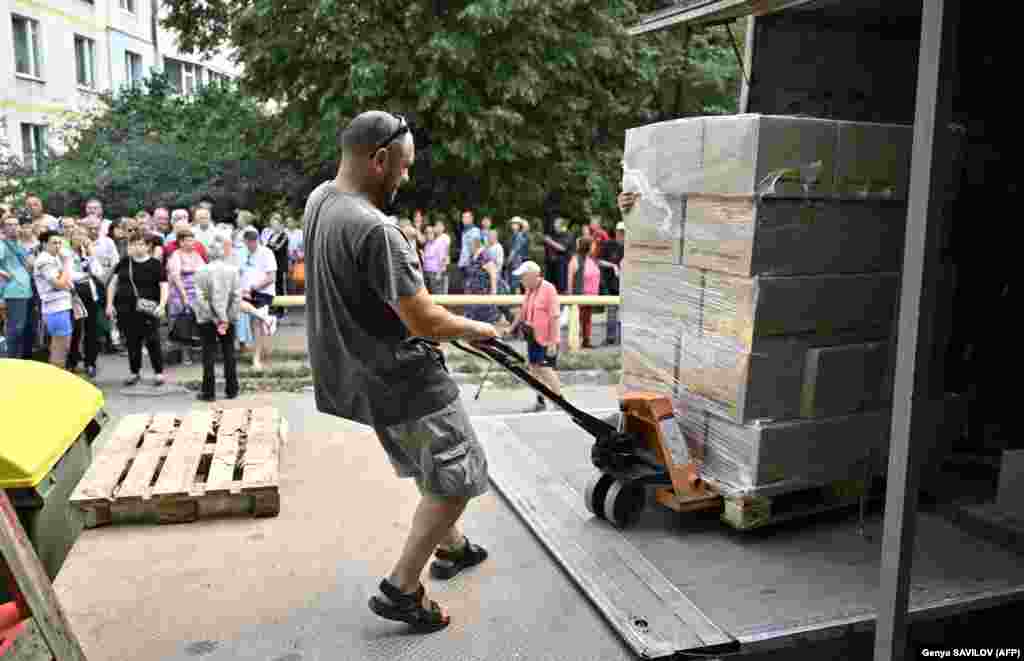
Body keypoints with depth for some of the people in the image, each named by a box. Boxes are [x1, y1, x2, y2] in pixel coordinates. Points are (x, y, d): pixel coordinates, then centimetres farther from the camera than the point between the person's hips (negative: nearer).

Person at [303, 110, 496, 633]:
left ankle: (451, 546, 47)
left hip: (363, 371, 10)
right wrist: (477, 329, -7)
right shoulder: (374, 230, -29)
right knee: (457, 476, 7)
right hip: (403, 380, -10)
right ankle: (401, 589, 14)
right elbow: (425, 322, -25)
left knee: (432, 464, 27)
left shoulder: (318, 200, 1)